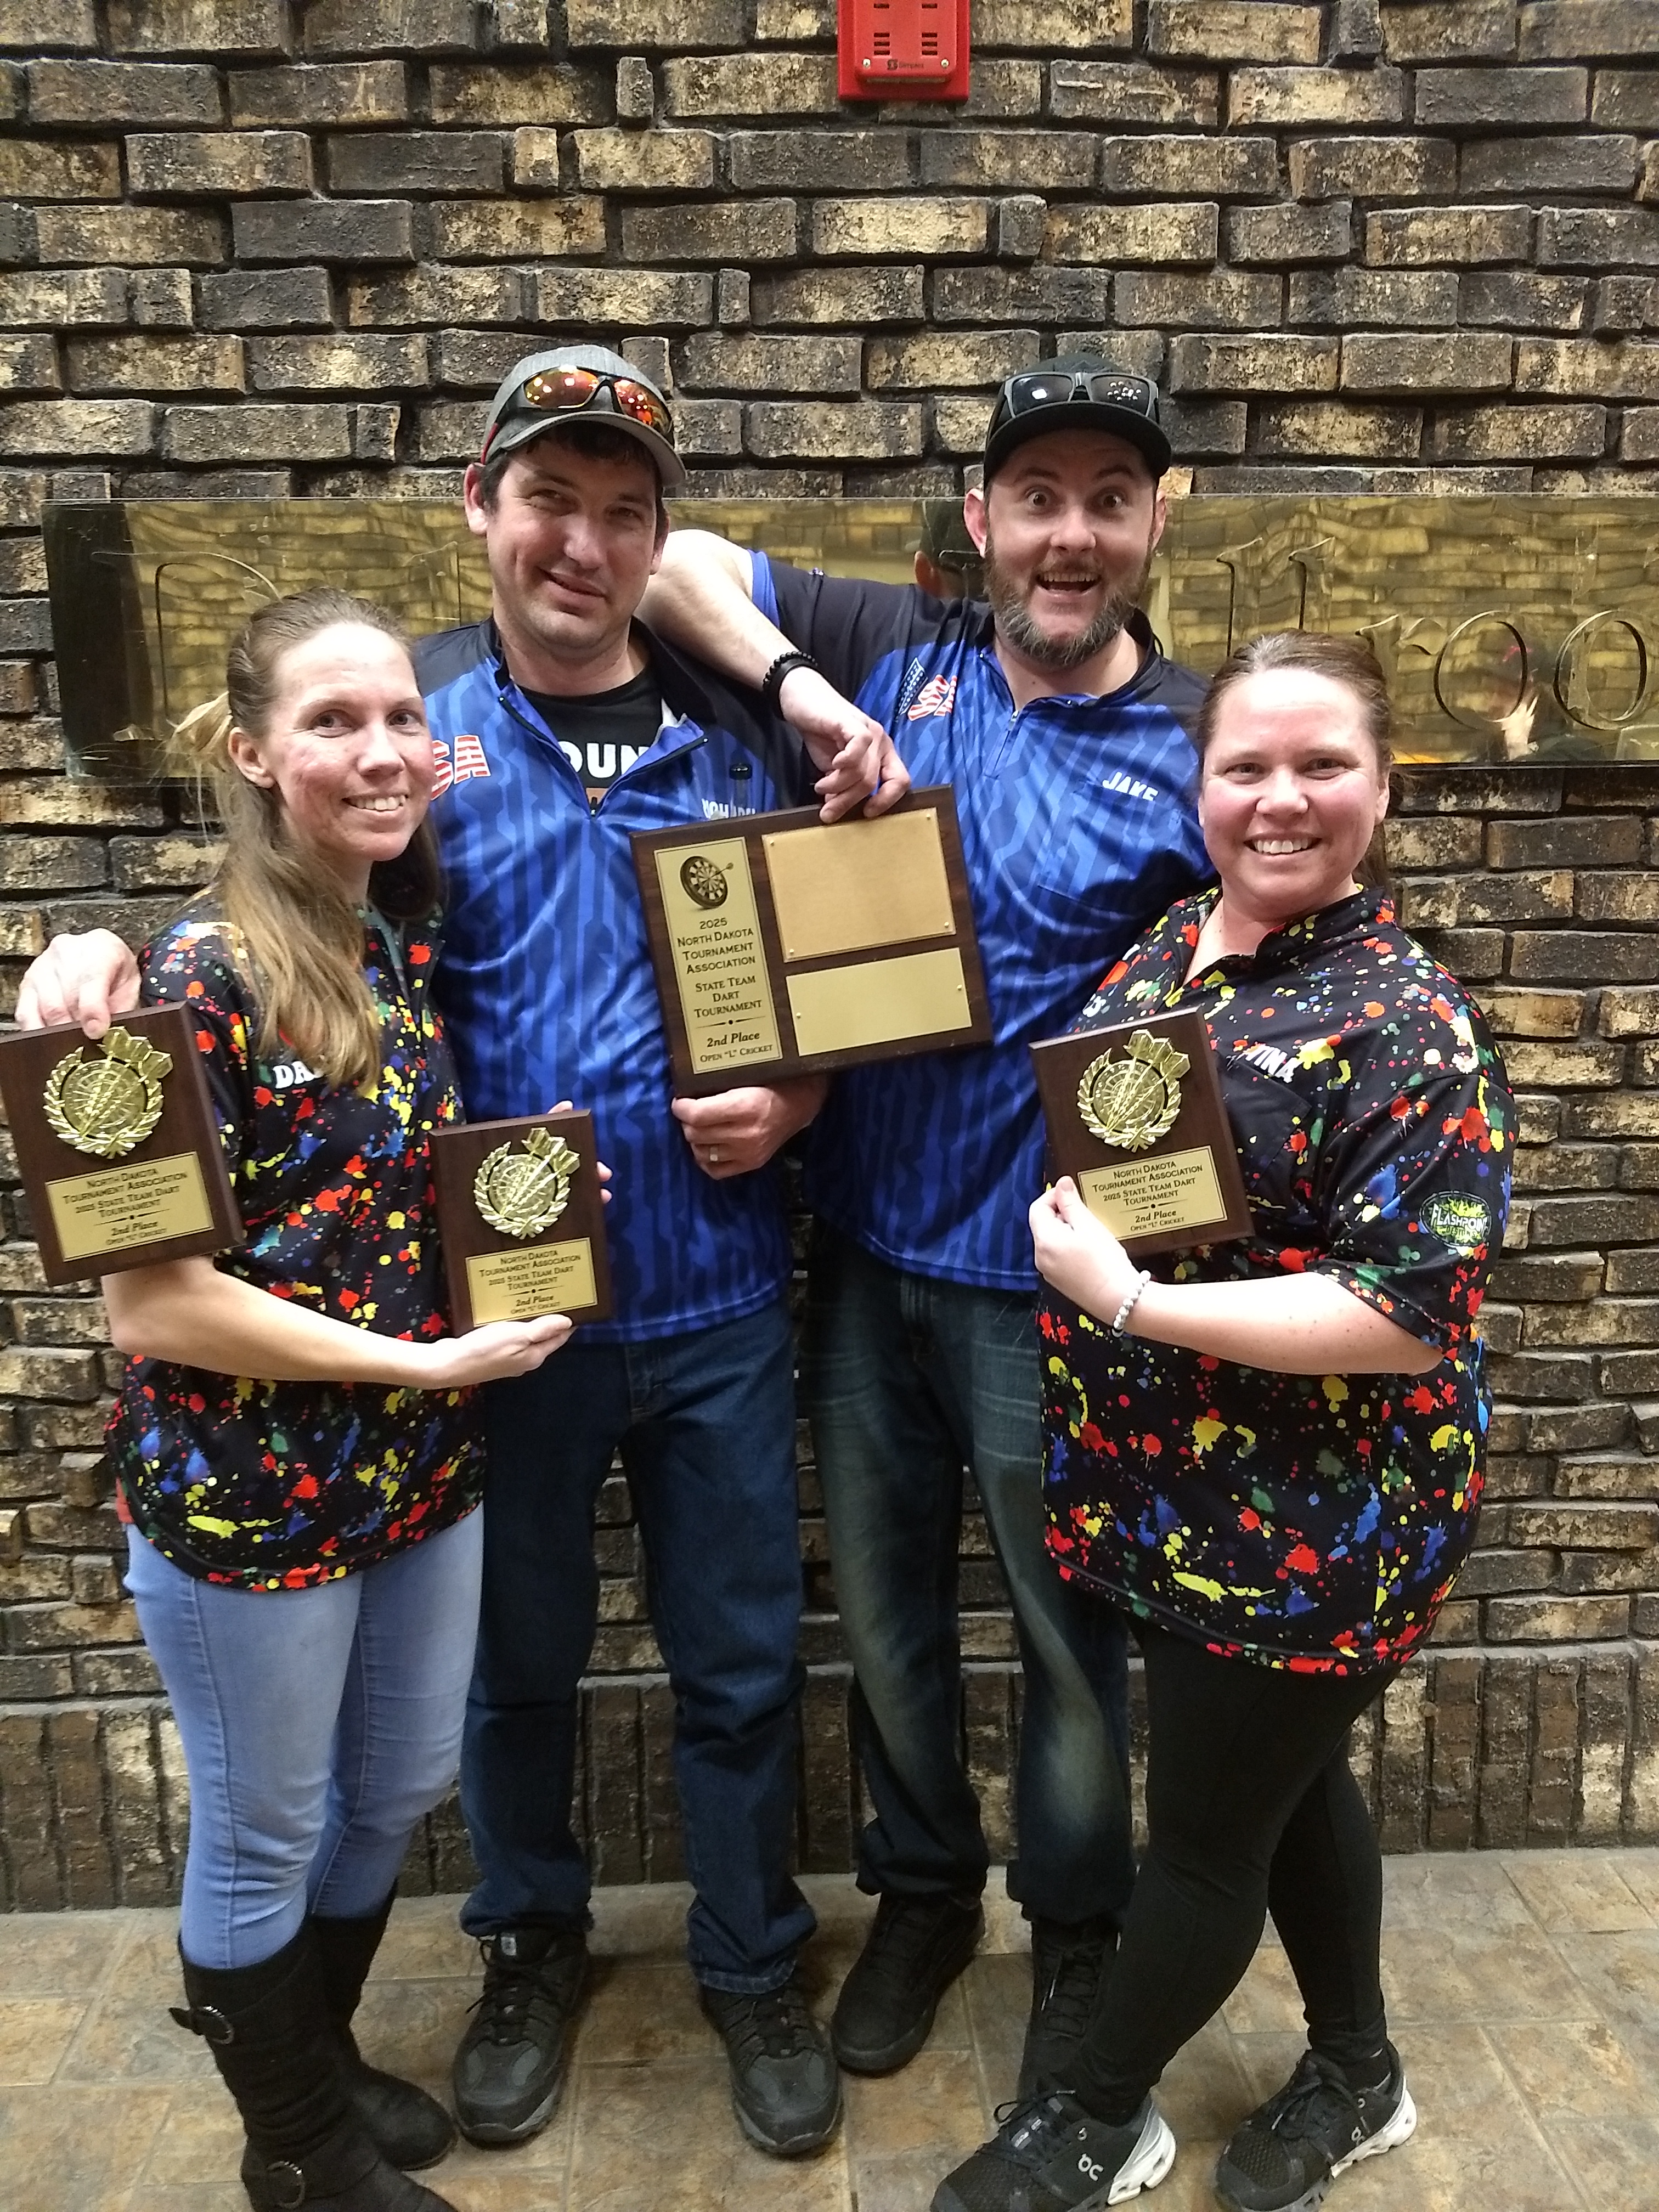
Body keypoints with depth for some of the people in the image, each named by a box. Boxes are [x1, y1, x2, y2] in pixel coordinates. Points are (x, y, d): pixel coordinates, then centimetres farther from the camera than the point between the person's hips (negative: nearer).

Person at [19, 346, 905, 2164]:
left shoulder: (741, 728, 2)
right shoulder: (406, 723, -3)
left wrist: (799, 1094, -11)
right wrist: (103, 958, -20)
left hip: (715, 1298, 1)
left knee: (740, 1661, 15)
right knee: (516, 1656, 19)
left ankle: (753, 1968, 40)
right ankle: (530, 1947, 47)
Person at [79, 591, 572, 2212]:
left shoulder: (413, 941, 0)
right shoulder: (199, 983, -19)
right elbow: (149, 1300, -21)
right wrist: (427, 1355, -20)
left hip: (422, 1468, 7)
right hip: (245, 1495, -6)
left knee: (400, 1790, 23)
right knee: (267, 1836, 16)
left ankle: (306, 2052, 52)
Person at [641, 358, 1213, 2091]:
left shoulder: (1196, 749, -6)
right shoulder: (894, 652, 1)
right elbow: (675, 561, 5)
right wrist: (791, 685, -13)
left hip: (1045, 1274, -3)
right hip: (863, 1243, 3)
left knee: (1067, 1621, 14)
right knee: (880, 1596, 19)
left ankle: (1078, 1925, 42)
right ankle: (920, 1890, 45)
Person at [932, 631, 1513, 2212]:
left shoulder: (1405, 1026, -20)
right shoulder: (1162, 950, 1)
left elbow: (1406, 1311, -25)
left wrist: (1128, 1301, -25)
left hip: (1307, 1528, -7)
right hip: (1175, 1483, 7)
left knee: (1202, 1837, 13)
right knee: (1287, 1783, 25)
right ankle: (1358, 2076, 51)